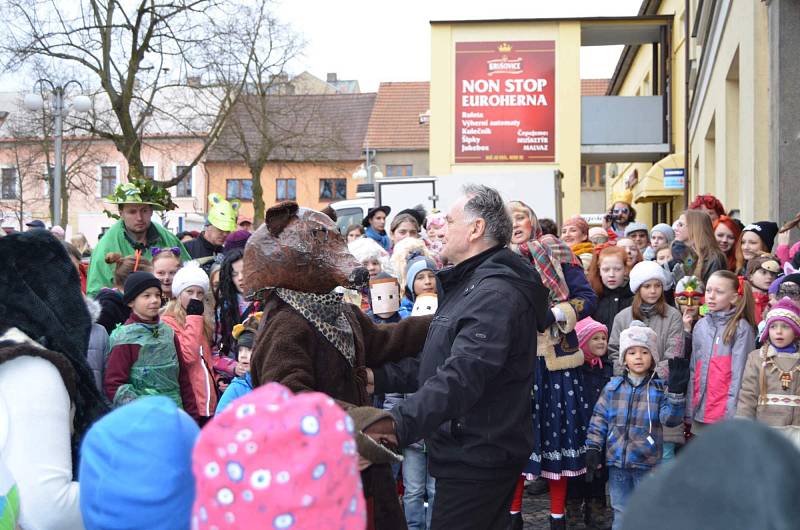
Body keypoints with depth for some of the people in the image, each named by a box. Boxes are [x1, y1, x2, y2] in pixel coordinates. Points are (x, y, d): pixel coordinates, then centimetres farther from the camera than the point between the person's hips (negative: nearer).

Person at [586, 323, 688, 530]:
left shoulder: (660, 389, -1)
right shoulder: (613, 387, 4)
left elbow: (671, 419, -14)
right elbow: (599, 420, 6)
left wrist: (676, 391, -25)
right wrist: (593, 449, 0)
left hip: (647, 464, -2)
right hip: (617, 461, 2)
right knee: (621, 513, 12)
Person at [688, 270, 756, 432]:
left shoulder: (741, 328, -6)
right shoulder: (701, 326, 10)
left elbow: (739, 372, -9)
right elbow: (694, 369, 12)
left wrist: (732, 411, -12)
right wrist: (690, 407, 9)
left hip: (727, 413, -5)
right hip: (700, 410, 5)